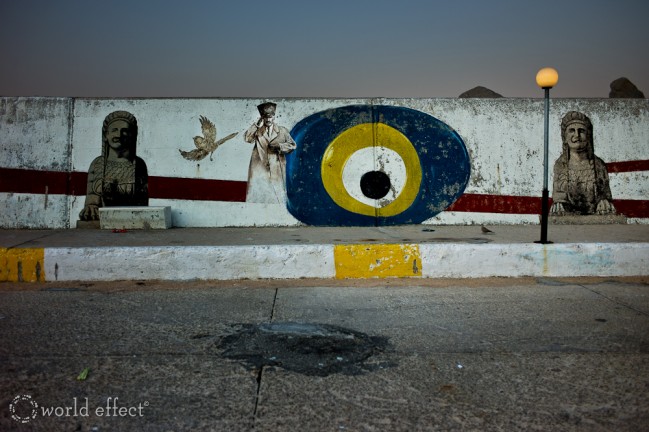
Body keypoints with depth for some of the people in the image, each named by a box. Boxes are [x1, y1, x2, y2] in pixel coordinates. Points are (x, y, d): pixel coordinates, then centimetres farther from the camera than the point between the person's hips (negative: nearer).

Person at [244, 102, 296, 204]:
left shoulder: (282, 131, 9)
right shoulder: (257, 130, 8)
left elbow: (292, 145, 10)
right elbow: (247, 138, -9)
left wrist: (279, 146, -6)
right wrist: (257, 124, -10)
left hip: (276, 170, 1)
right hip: (259, 169, 0)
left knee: (277, 195, 1)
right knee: (256, 195, -4)